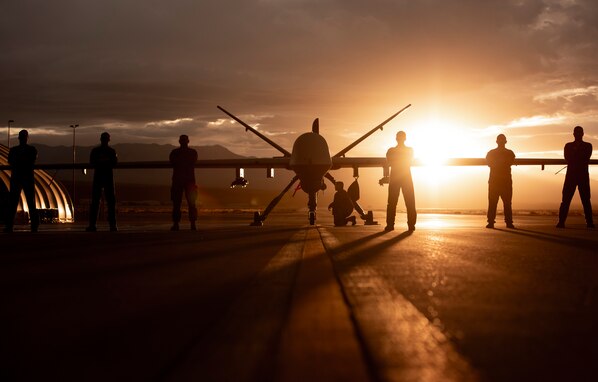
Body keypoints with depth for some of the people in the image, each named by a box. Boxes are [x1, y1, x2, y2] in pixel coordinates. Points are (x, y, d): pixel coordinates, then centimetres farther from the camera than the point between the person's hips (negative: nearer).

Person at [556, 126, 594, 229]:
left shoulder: (587, 146, 11)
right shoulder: (568, 146, 14)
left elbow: (586, 158, -6)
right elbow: (567, 158, -3)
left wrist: (575, 151, -5)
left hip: (583, 175, 0)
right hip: (571, 174, 0)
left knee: (586, 200, -4)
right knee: (566, 199, -7)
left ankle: (589, 222, -4)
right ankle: (561, 221, -9)